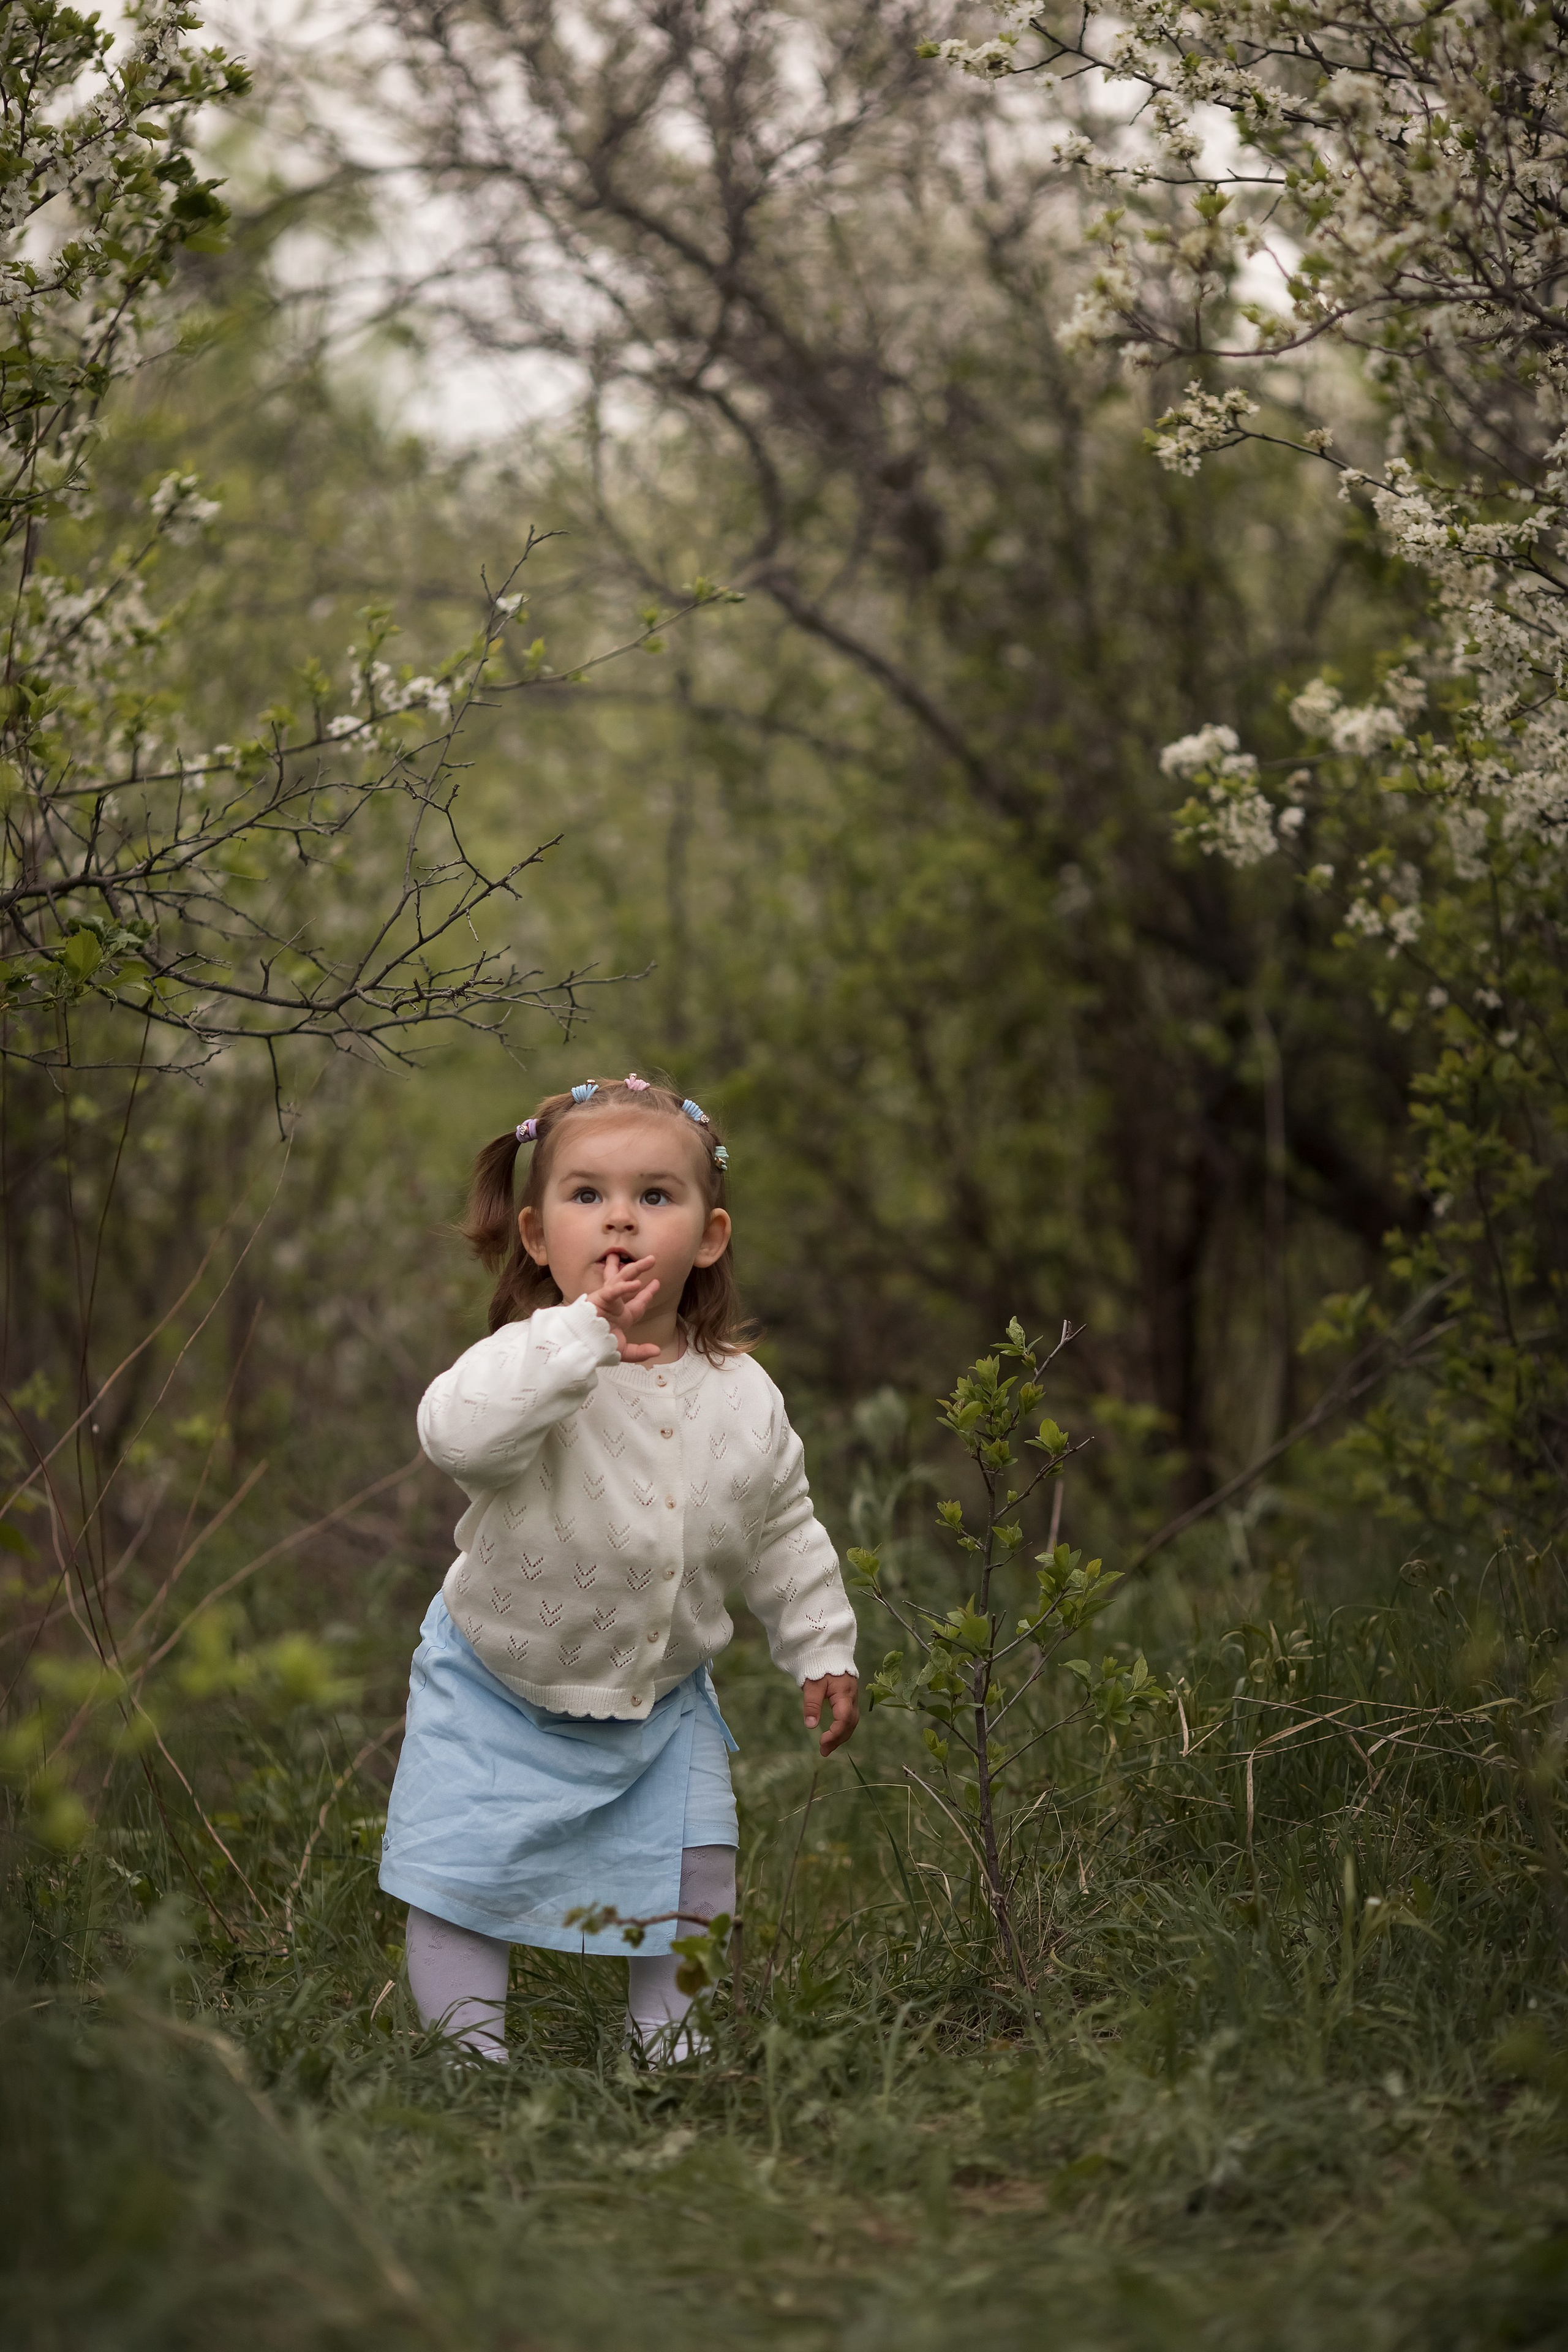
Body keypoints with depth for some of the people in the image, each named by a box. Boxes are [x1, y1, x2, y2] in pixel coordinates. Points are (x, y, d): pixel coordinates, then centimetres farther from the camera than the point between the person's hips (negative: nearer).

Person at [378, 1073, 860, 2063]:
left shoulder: (742, 1398, -9)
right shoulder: (539, 1368, -25)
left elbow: (784, 1535, 7)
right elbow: (457, 1433, -48)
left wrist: (824, 1650, 8)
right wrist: (582, 1332, -51)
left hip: (663, 1697, 4)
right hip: (501, 1688, -3)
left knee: (692, 1867, 4)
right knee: (461, 1873, -5)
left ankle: (669, 2035, 24)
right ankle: (472, 2044, 13)